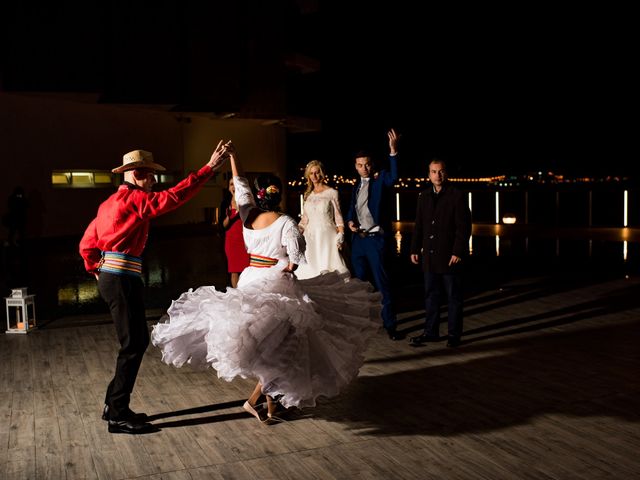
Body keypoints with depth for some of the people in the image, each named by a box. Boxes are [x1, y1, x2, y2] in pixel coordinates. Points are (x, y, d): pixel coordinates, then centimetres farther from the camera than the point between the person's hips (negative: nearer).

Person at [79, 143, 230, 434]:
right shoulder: (133, 198, -10)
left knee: (139, 341, 15)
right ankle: (118, 415, 4)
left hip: (110, 277, 10)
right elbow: (172, 197, -22)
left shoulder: (110, 202, 19)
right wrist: (209, 168, -23)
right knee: (133, 345, -3)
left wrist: (98, 271, 25)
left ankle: (113, 404, 23)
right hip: (123, 280, -10)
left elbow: (87, 244, 22)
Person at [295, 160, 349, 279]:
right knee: (311, 270, 1)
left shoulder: (332, 192, 0)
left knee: (328, 266, -8)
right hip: (311, 237, 4)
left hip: (327, 236, -4)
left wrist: (341, 236, -11)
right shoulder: (308, 194, 13)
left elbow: (338, 216, -1)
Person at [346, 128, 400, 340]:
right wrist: (350, 222, -2)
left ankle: (389, 324, 2)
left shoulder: (381, 179, -4)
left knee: (382, 282, -5)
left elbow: (394, 177, -27)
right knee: (359, 281, 14)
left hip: (376, 239, -6)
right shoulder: (356, 187, 14)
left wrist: (393, 151, -39)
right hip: (358, 239, 6)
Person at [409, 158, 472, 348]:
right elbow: (418, 225, 15)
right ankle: (431, 332, 20)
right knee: (431, 295, 11)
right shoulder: (424, 197, 11)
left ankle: (454, 334, 14)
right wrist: (415, 249, 9)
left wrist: (458, 252, -15)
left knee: (454, 297, 5)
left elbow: (463, 227, -10)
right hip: (429, 256, 5)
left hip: (450, 256, -5)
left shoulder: (457, 196, -6)